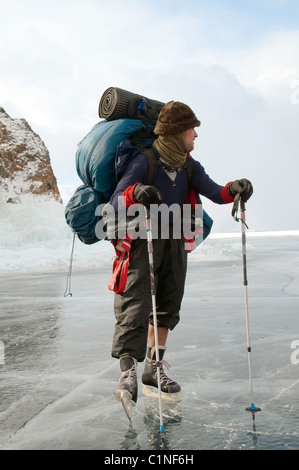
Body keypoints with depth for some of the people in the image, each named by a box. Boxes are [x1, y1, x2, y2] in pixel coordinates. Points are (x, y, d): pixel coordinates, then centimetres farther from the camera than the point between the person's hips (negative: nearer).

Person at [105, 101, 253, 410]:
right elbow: (115, 203, -23)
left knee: (167, 305, 10)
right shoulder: (143, 162, -16)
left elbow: (213, 192, -5)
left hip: (173, 240, 7)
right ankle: (128, 373, -13)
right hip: (141, 241, -7)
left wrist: (234, 190, -27)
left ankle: (153, 368, 23)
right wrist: (135, 192, -45)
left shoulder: (189, 166, 4)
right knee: (135, 304, -16)